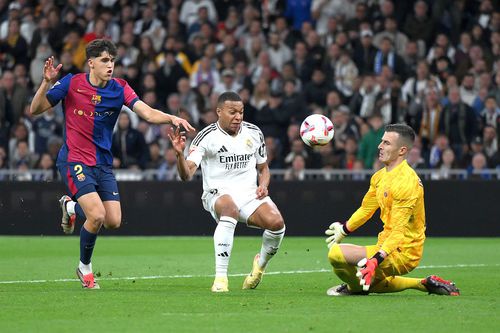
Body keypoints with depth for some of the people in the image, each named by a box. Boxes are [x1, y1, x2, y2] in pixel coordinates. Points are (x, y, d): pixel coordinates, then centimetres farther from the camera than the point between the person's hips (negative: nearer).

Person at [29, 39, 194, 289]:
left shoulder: (119, 88, -2)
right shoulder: (71, 84, -8)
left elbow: (148, 113, -14)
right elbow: (35, 110, -4)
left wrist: (172, 118, -33)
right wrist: (46, 83, -21)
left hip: (103, 163, 4)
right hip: (74, 160, -4)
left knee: (113, 221, -3)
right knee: (97, 216, -20)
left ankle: (71, 206, 28)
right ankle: (85, 268, 5)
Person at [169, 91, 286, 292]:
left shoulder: (254, 133, 9)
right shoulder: (207, 137, -6)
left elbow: (263, 168, 22)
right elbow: (186, 175, -14)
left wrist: (263, 185, 1)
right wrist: (180, 154, -34)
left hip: (250, 194, 4)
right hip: (217, 194, -4)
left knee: (276, 222, -25)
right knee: (230, 208, -41)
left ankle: (261, 263, 10)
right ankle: (220, 277, -38)